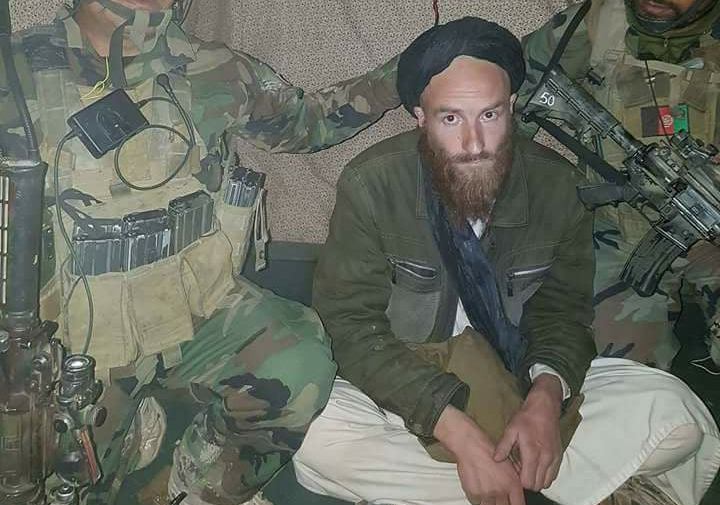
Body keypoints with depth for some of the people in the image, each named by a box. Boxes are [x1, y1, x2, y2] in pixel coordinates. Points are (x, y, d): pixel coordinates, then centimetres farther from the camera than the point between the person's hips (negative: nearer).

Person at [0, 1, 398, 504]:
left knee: (299, 375, -25)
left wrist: (410, 69, 7)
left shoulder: (211, 71, 1)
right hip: (80, 338, 0)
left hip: (201, 314, 1)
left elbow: (309, 119, 14)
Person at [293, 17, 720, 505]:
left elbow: (563, 309, 1)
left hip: (524, 383, 2)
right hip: (409, 390, -1)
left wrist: (546, 397, -22)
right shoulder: (371, 186, -18)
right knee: (316, 442, -33)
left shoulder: (557, 186, -10)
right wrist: (459, 433, -29)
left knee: (677, 418, -16)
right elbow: (354, 327, -19)